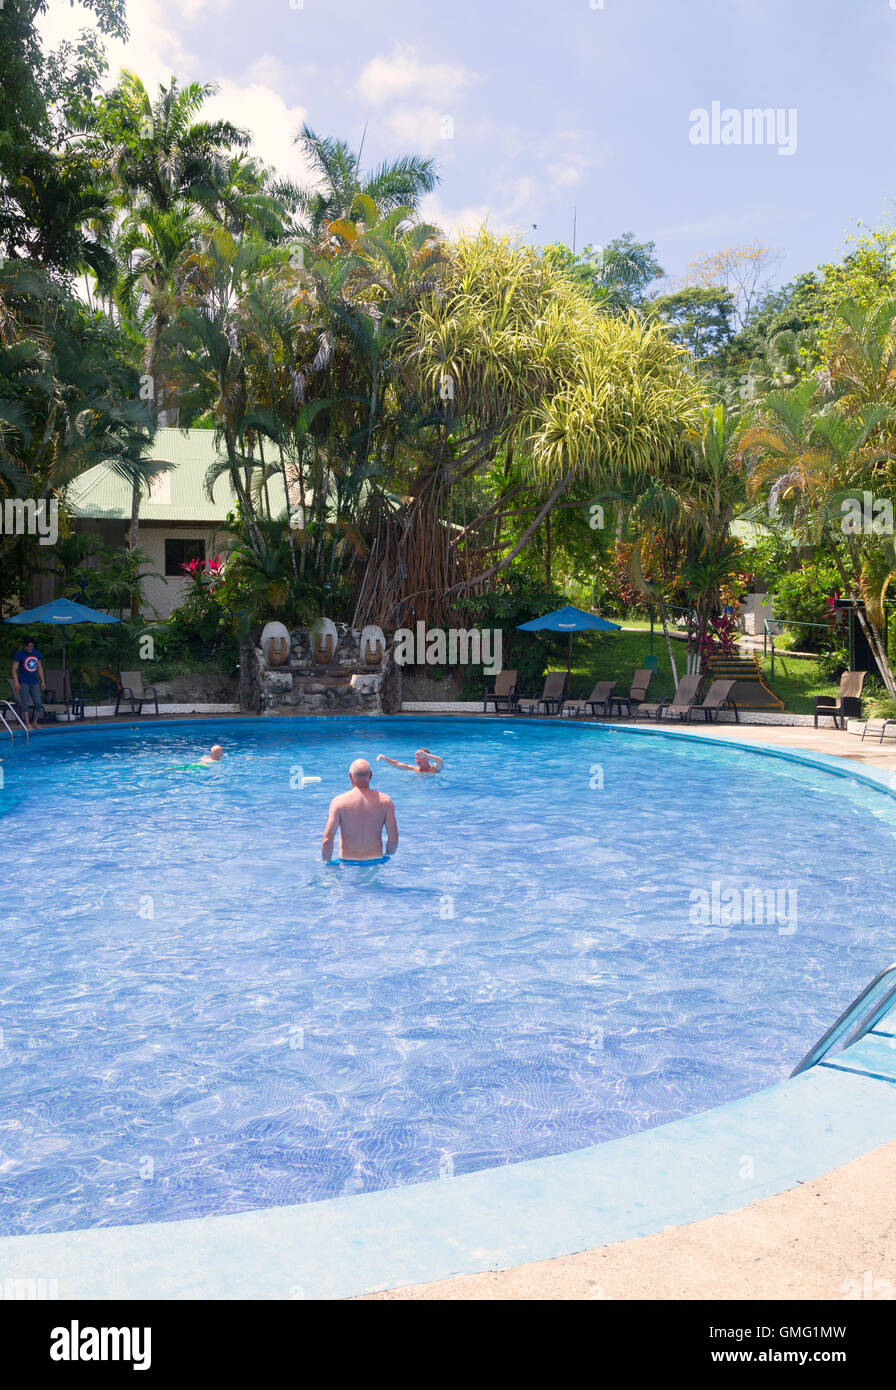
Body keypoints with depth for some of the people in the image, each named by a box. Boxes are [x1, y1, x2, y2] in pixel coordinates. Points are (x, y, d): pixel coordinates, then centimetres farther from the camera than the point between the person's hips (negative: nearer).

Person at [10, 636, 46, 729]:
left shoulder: (37, 654, 10)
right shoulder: (19, 655, -4)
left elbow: (40, 668, 17)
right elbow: (14, 669, -6)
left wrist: (42, 681, 12)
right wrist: (16, 682, -16)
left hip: (34, 682, 5)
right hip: (23, 683, -5)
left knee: (38, 703, 0)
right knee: (25, 703, -5)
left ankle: (34, 722, 13)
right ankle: (27, 724, -4)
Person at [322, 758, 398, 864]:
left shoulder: (339, 801, -4)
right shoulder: (385, 801, 0)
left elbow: (327, 841, -8)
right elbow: (393, 840, 0)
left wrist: (326, 863, 7)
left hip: (347, 863, -2)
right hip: (375, 862, 2)